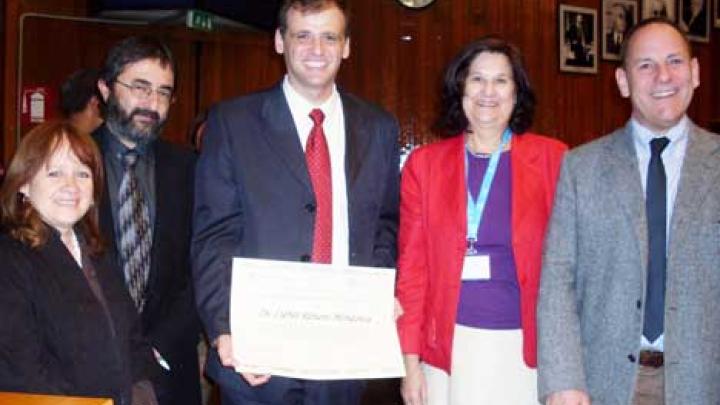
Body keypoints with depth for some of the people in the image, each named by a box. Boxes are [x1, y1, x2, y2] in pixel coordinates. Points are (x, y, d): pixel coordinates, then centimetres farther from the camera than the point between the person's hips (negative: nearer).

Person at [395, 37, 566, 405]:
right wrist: (410, 359, 1)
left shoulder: (552, 158, -1)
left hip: (526, 346, 0)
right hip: (451, 346, 1)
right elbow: (412, 265, 4)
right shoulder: (424, 163, 2)